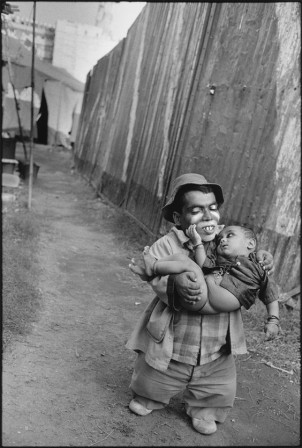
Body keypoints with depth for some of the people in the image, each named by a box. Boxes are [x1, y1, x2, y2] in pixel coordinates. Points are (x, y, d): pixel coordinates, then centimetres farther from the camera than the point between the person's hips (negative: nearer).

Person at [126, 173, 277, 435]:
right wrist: (175, 282, -48)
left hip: (218, 346, 3)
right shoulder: (167, 245, -18)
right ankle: (148, 397, 55)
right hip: (171, 343, -2)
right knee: (155, 381, 20)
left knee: (220, 388, 19)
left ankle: (204, 410, 51)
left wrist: (261, 259, -17)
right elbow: (156, 276, -28)